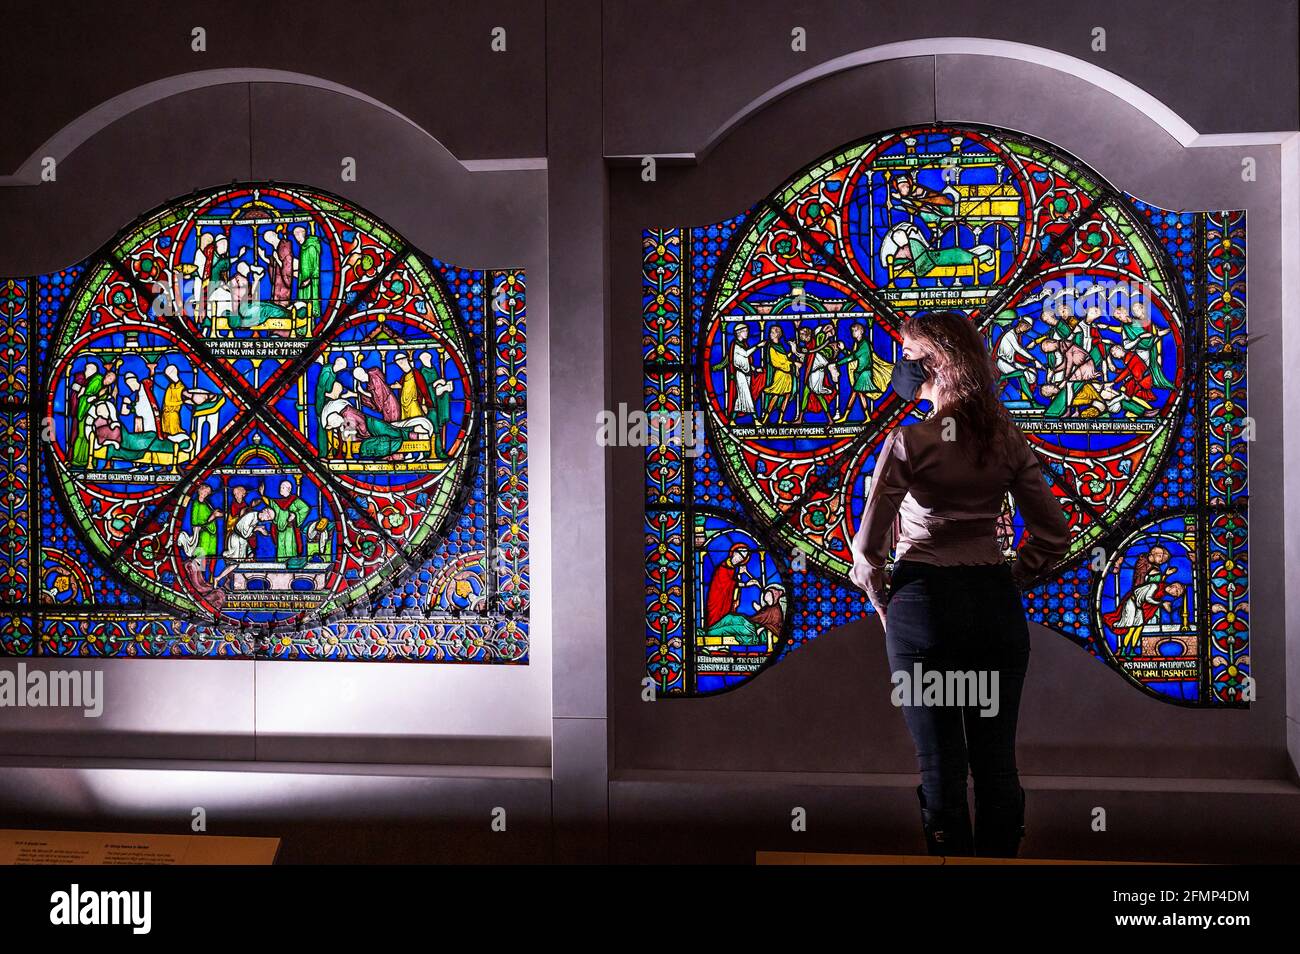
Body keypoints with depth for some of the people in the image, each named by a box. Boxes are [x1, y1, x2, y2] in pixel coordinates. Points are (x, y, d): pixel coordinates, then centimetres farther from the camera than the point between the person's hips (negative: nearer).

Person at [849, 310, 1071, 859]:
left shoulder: (909, 442, -10)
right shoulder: (1008, 440, 2)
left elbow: (868, 546, -11)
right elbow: (1053, 536, 4)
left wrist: (882, 600, 5)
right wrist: (1009, 582, 13)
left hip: (924, 606, -4)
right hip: (997, 607, 4)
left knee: (941, 766, 5)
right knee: (997, 762, 11)